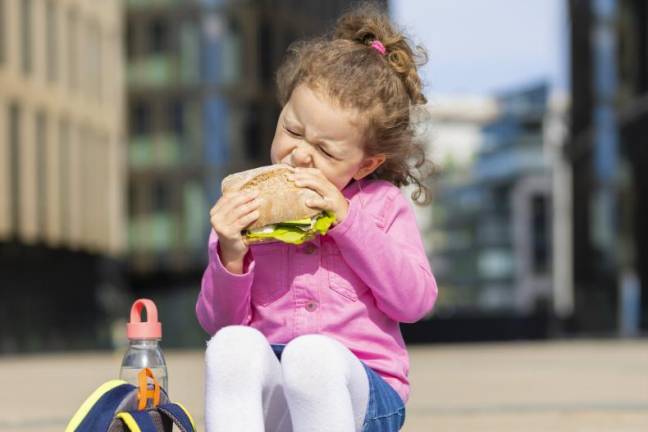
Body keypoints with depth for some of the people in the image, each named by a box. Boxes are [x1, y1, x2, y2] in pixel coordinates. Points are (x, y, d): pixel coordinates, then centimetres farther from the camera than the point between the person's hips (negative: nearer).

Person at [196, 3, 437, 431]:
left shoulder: (383, 205, 12)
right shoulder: (247, 206, 14)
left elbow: (414, 301, -2)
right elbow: (219, 321, 10)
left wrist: (348, 219, -8)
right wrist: (230, 256, -11)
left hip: (362, 390, -1)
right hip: (266, 391, 2)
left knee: (311, 354, -37)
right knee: (232, 344, -34)